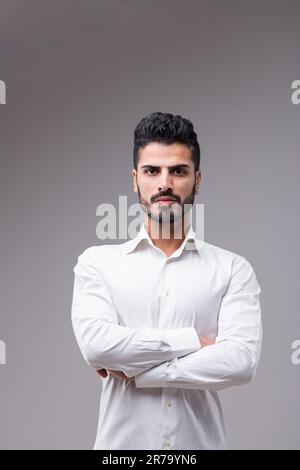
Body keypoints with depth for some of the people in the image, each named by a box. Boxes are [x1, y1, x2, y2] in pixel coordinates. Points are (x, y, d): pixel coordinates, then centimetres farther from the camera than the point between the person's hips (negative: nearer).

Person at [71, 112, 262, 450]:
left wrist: (132, 368, -15)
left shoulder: (233, 269, -2)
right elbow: (96, 343, -17)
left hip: (202, 440, 0)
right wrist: (194, 341, -14)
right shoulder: (97, 262, -1)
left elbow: (241, 361, -16)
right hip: (121, 442, 0)